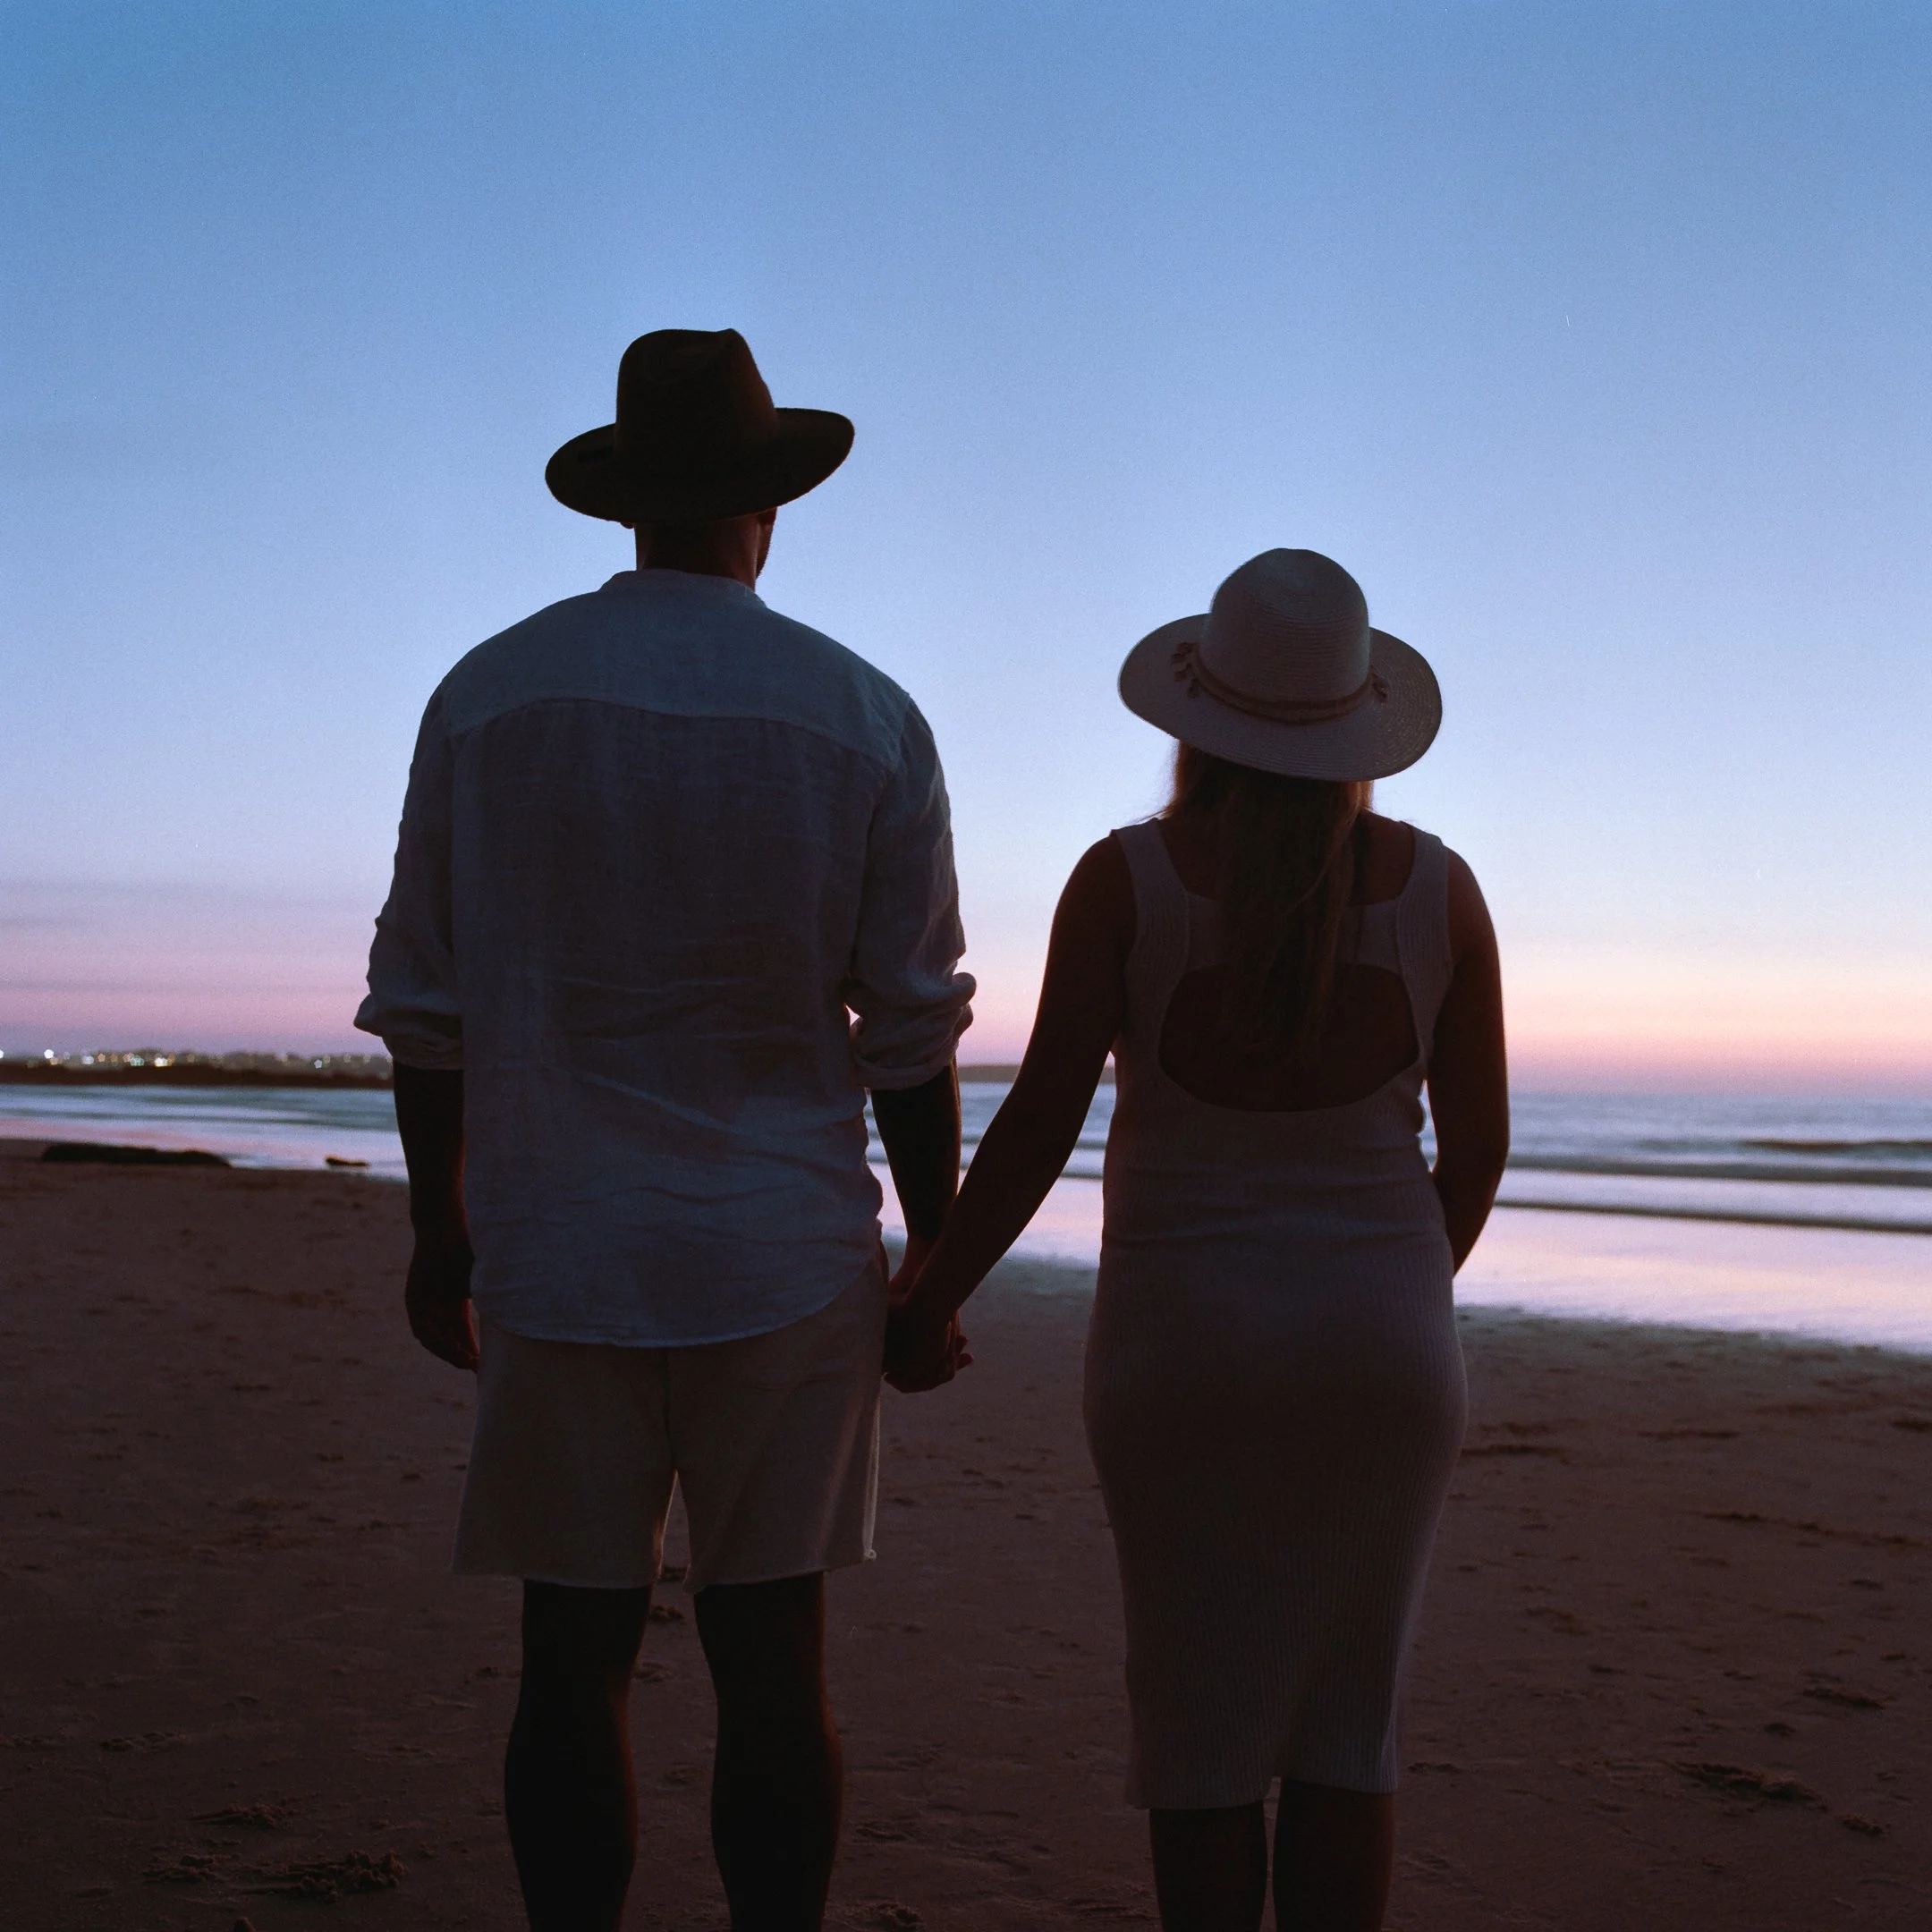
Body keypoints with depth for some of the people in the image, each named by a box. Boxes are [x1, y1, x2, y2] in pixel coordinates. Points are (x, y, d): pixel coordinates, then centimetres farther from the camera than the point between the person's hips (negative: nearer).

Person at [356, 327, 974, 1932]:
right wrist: (937, 1260, 7)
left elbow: (426, 1006, 3)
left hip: (555, 1260, 1)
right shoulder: (866, 721, -3)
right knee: (771, 1663, 7)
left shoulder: (488, 698, 0)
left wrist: (437, 1232, 13)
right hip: (785, 1261, -1)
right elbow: (913, 1034, -2)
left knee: (577, 1663, 10)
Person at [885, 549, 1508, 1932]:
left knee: (1203, 1726, 10)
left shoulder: (1127, 878, -9)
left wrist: (930, 1305, 3)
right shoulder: (1435, 885, -3)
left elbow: (1038, 1126, -9)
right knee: (1345, 1728, 12)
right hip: (1383, 1349, 2)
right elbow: (1479, 1142, 2)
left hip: (1182, 1340, -2)